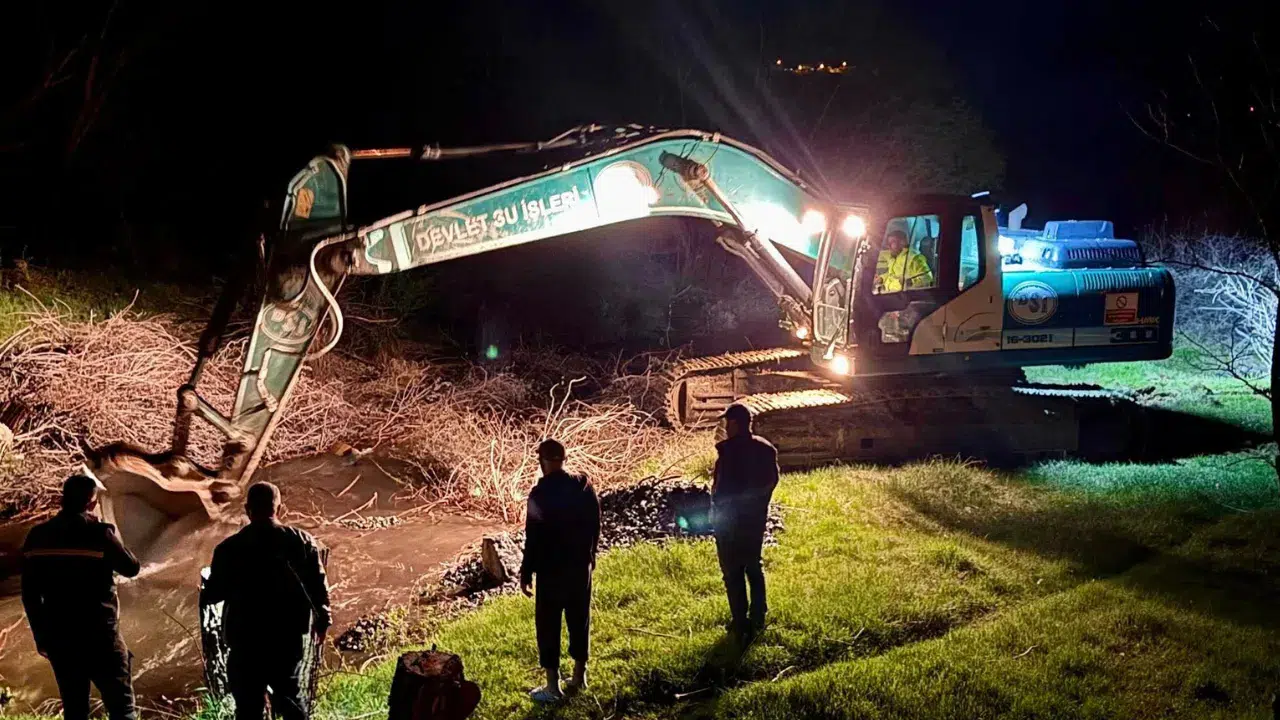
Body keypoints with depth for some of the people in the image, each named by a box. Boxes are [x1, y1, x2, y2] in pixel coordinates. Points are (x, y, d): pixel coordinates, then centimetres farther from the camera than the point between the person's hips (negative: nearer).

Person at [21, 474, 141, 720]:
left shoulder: (37, 537, 1)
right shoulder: (98, 534, -14)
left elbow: (29, 593, 7)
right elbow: (132, 568, -1)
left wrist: (40, 634, 16)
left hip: (58, 636, 5)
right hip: (98, 635, -5)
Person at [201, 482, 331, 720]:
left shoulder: (228, 548, -10)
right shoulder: (302, 541, -5)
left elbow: (214, 592, -2)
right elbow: (318, 585, -1)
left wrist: (203, 595, 22)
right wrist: (322, 619, 14)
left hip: (245, 637, -2)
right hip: (290, 633, 2)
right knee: (291, 694, 18)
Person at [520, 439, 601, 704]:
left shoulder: (541, 494, -18)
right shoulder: (584, 487, -1)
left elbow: (534, 538, -17)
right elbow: (595, 526, 7)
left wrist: (526, 572, -8)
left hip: (552, 569, -6)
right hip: (581, 565, 6)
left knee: (548, 624, 4)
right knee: (579, 618, 16)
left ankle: (553, 686, 8)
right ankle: (579, 675, 27)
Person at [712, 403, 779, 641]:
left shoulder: (729, 450, -22)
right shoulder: (765, 449, 0)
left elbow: (722, 485, -22)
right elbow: (771, 480, 8)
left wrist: (715, 510, -7)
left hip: (730, 519, -7)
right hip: (756, 517, 7)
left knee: (733, 572, 4)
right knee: (753, 567, 21)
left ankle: (741, 624, 8)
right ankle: (758, 617, 28)